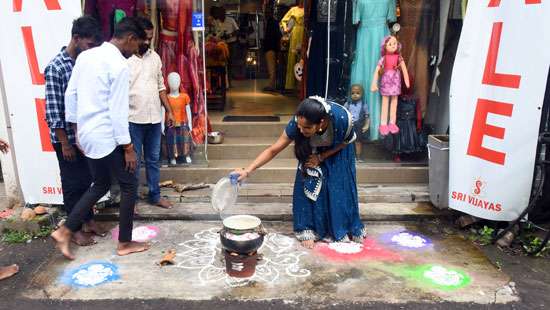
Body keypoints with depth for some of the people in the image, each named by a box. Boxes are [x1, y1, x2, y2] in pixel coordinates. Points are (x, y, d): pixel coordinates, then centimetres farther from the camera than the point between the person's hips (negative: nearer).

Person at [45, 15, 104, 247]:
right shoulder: (55, 68, -17)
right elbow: (52, 111, -17)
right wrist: (65, 143, -16)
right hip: (67, 138, -6)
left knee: (86, 180, 17)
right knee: (73, 183, 6)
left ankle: (88, 221, 32)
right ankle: (75, 229, 20)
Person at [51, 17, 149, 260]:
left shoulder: (85, 56, 8)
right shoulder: (119, 65, -17)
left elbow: (70, 94, 12)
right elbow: (118, 111, -19)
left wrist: (77, 130, 19)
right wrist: (128, 147, -13)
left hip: (87, 134, 8)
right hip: (107, 137, -8)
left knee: (101, 185, 21)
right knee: (129, 185, 7)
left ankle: (65, 232, 20)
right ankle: (125, 243, 17)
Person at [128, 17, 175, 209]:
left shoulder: (154, 57, 10)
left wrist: (169, 110, 11)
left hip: (154, 118, 5)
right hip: (133, 119, -5)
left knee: (153, 159, 13)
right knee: (134, 161, 4)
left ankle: (155, 196, 25)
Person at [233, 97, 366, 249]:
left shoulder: (341, 119, -42)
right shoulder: (297, 124, -38)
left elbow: (345, 142, -17)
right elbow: (273, 150, -29)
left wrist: (321, 157, -20)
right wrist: (248, 171, -36)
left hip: (337, 151, -1)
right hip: (312, 151, 1)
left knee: (339, 188, 1)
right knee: (308, 185, -8)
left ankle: (340, 229, 22)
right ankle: (308, 230, 7)